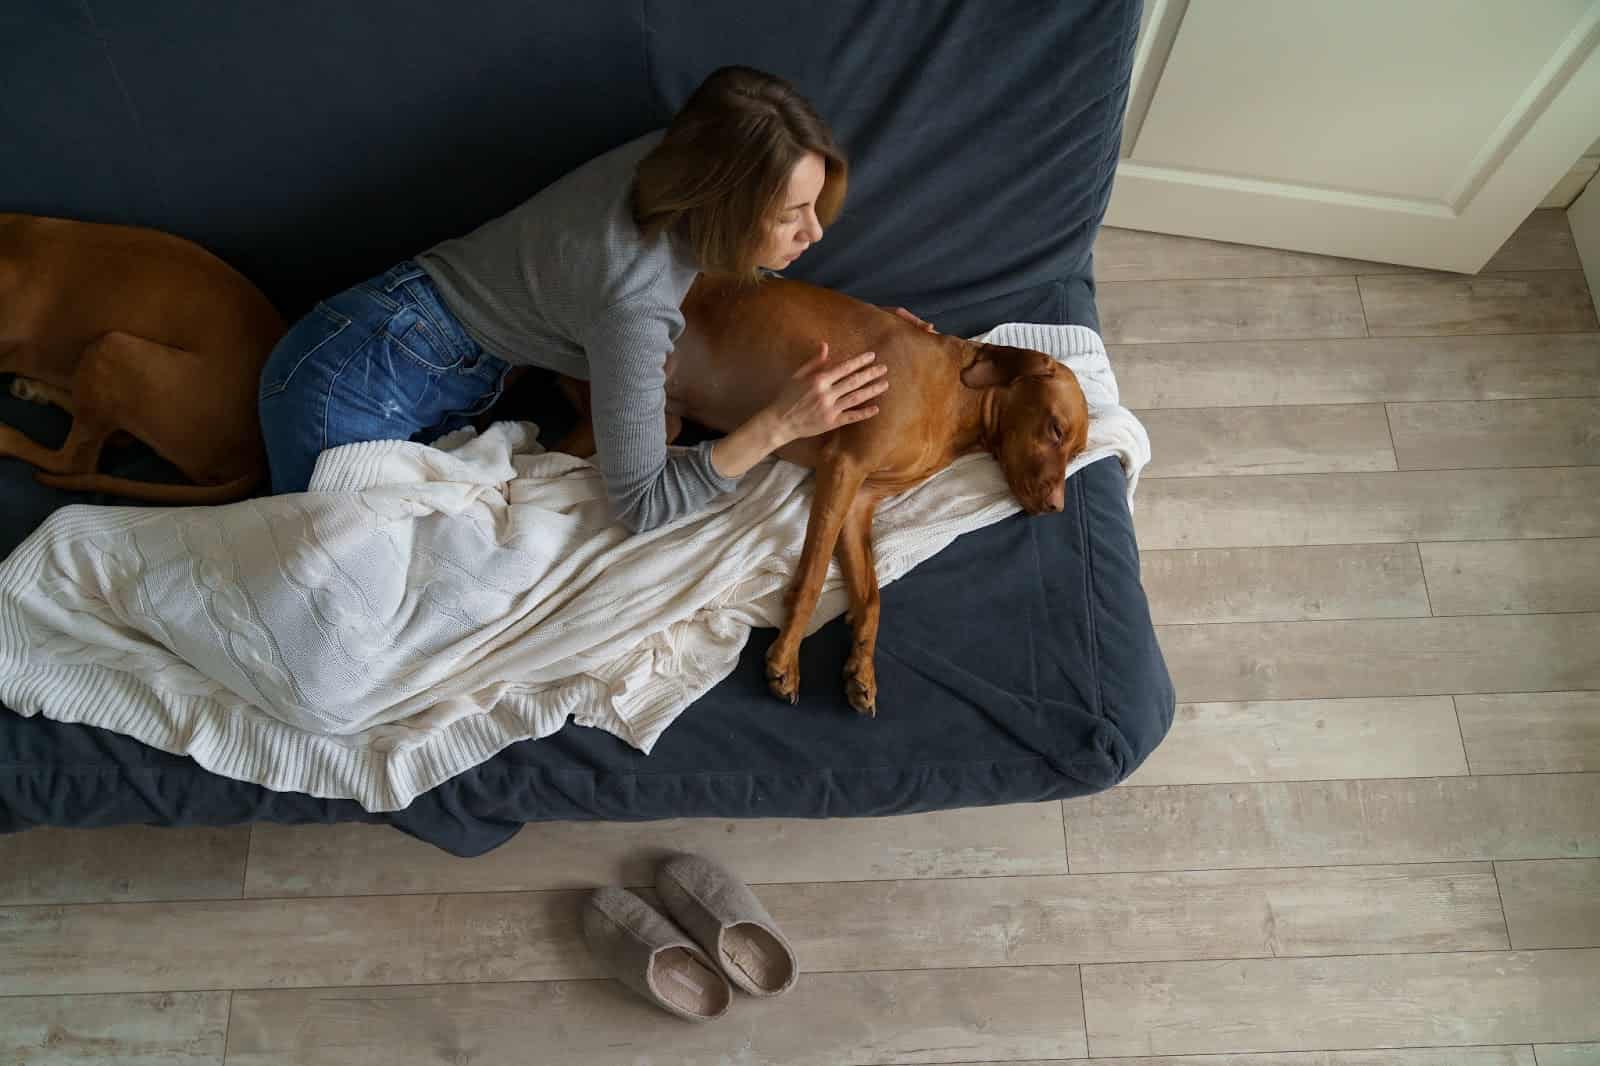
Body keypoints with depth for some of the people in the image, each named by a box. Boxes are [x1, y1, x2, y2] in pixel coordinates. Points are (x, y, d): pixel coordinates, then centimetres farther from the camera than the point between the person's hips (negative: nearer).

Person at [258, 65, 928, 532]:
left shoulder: (676, 161, -13)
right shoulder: (635, 301, -35)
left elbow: (729, 275, 9)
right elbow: (640, 504, -28)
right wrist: (778, 424, -33)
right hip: (356, 383, -8)